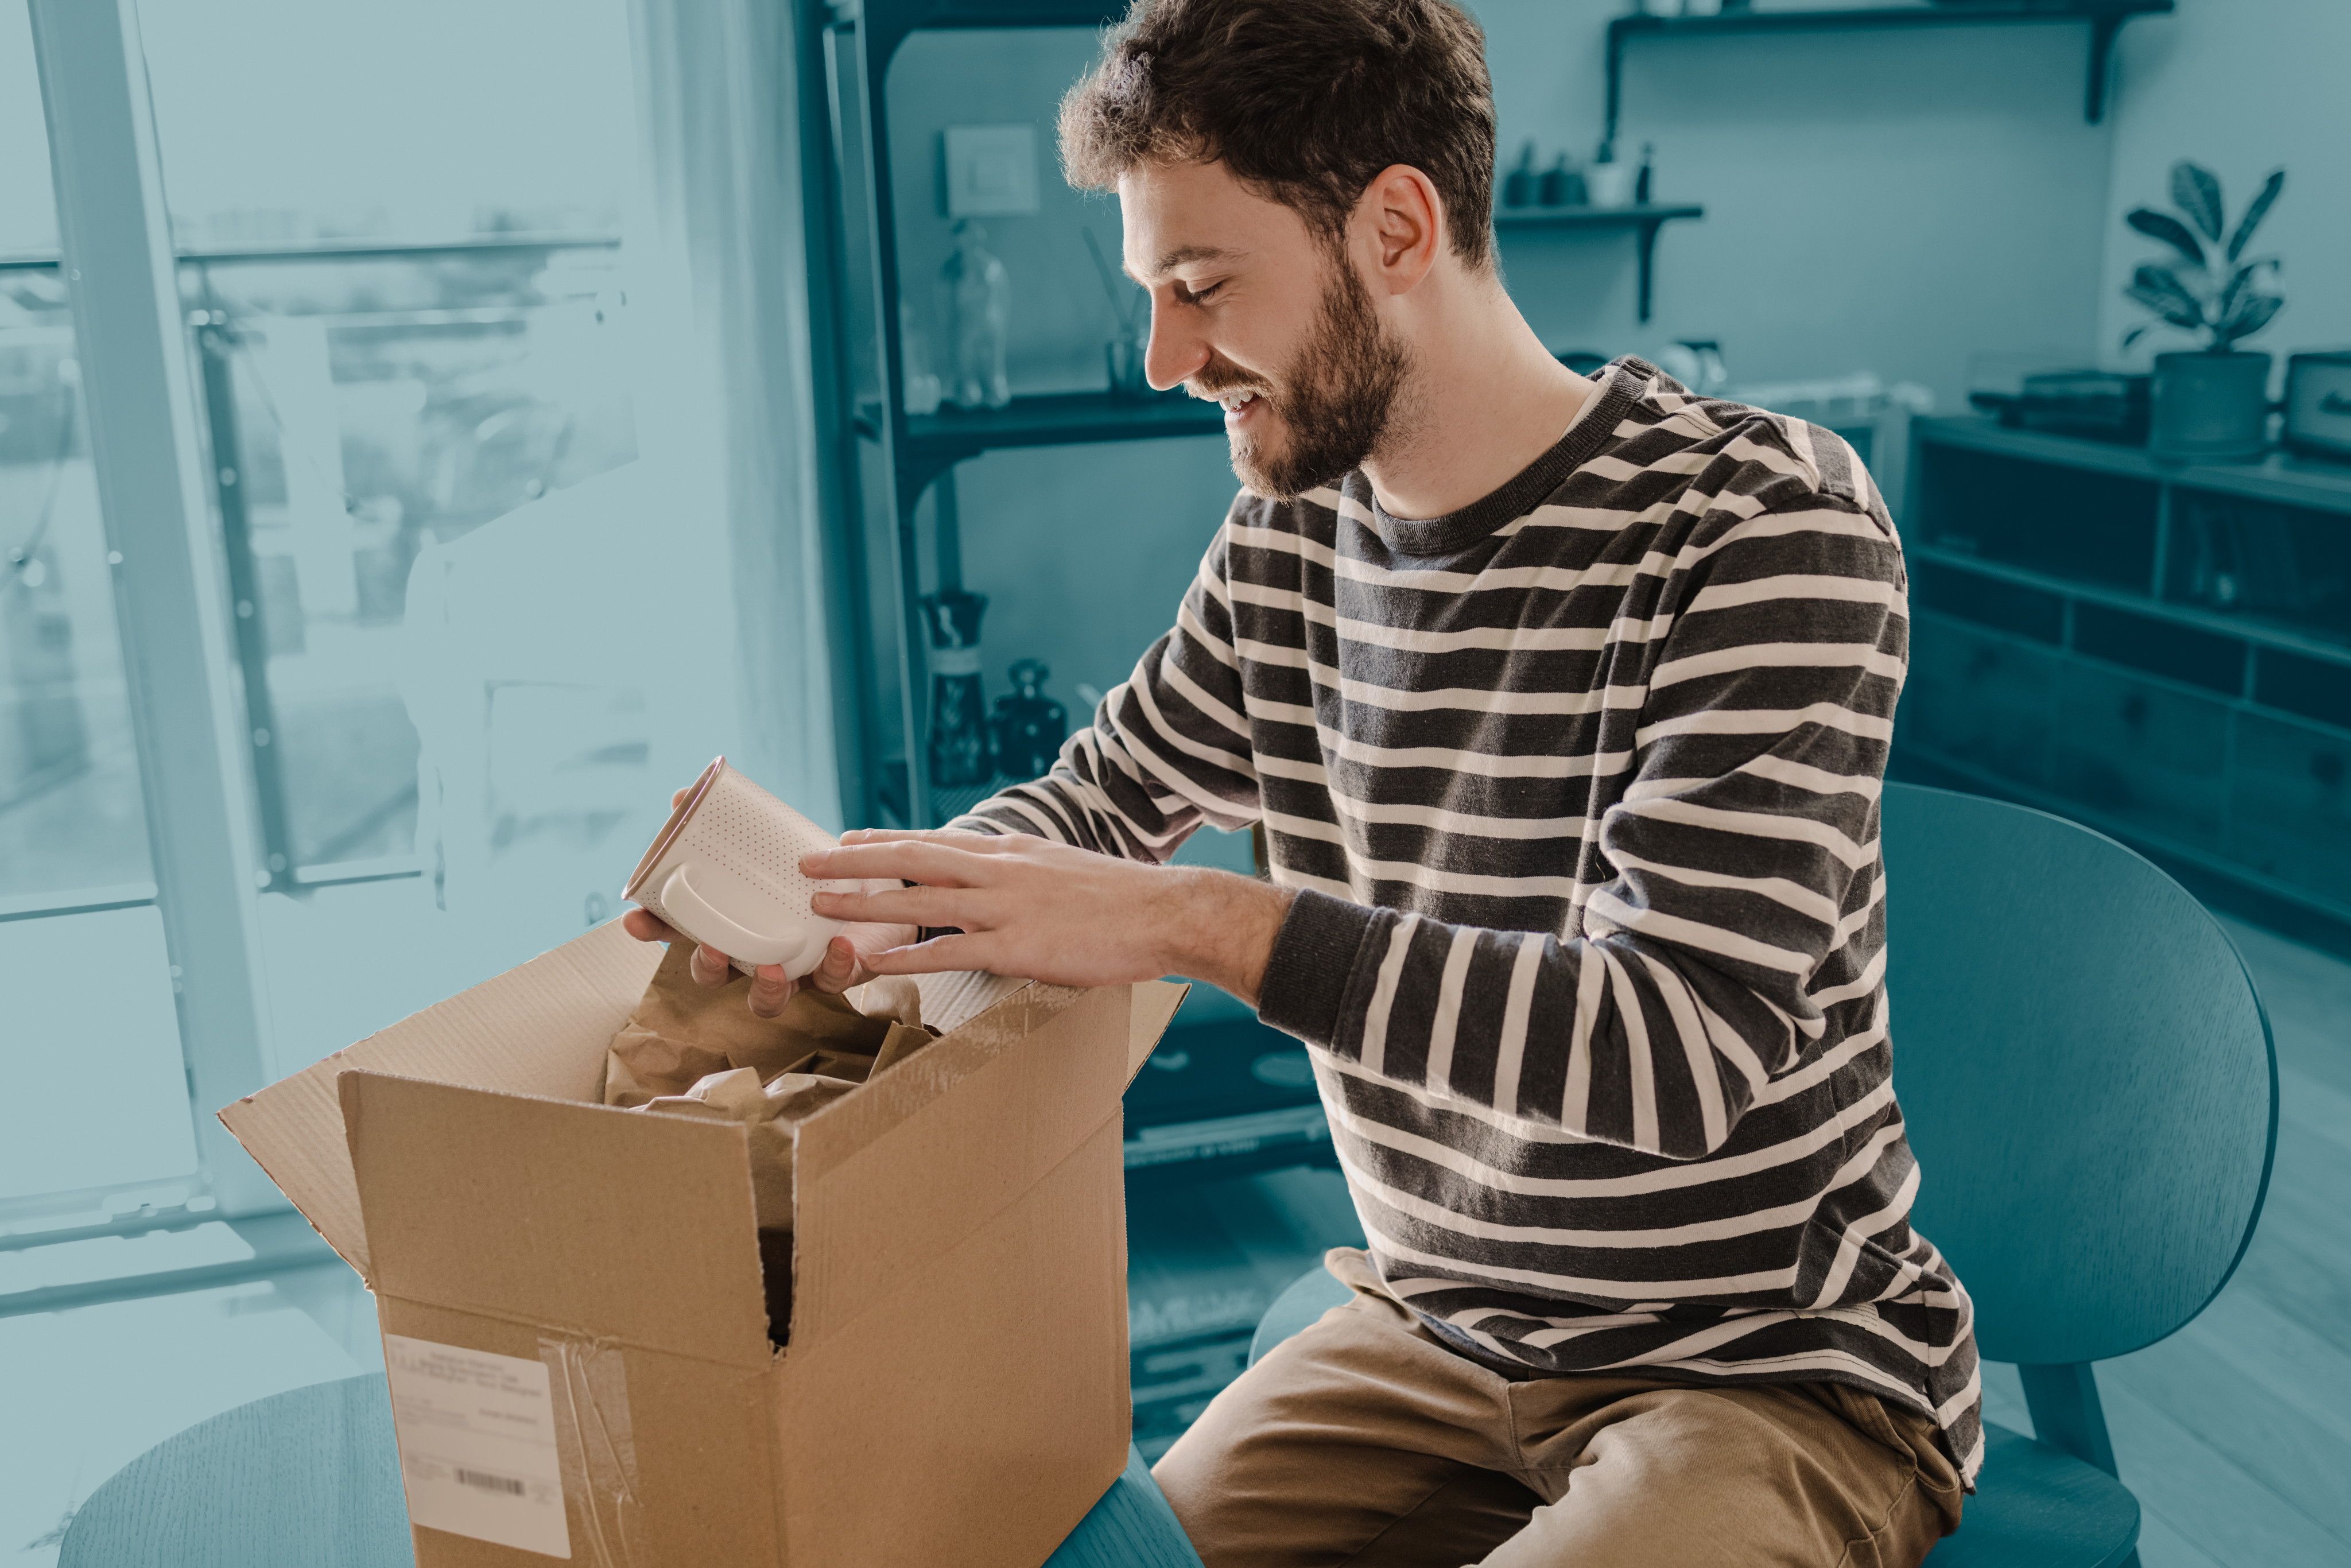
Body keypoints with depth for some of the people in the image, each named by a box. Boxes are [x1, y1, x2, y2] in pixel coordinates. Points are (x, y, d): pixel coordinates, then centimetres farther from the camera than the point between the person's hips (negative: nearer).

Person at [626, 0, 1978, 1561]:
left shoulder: (1763, 523, -19)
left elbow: (1686, 1042, -29)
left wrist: (1207, 923, -31)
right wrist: (875, 908, -6)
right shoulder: (1291, 530, 0)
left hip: (1773, 1371, -5)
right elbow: (1102, 797, 15)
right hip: (1431, 1334, 5)